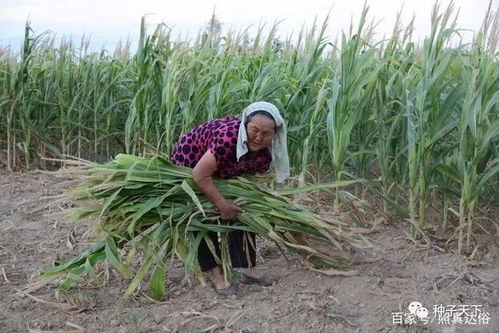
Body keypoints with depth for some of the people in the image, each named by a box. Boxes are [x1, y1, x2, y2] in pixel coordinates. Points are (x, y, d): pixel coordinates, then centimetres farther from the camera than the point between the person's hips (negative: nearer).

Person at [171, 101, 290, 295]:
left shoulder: (266, 151, -21)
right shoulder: (228, 138, -43)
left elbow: (252, 174, -3)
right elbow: (200, 176, -35)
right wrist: (222, 204, -28)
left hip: (225, 172, 7)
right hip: (189, 162, -6)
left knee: (240, 212, 5)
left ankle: (247, 268, 15)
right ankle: (215, 273, 5)